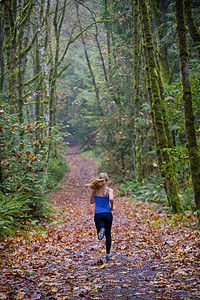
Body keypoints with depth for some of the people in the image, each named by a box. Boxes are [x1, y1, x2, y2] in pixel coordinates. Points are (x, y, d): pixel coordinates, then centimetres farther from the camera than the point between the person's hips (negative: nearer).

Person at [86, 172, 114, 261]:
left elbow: (91, 201, 12)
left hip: (98, 214, 1)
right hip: (107, 214, -1)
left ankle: (101, 230, -35)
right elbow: (111, 199, -25)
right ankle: (108, 253, 24)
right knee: (108, 234, 18)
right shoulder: (109, 190, -6)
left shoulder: (95, 190, 2)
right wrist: (112, 207, -7)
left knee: (100, 236, 1)